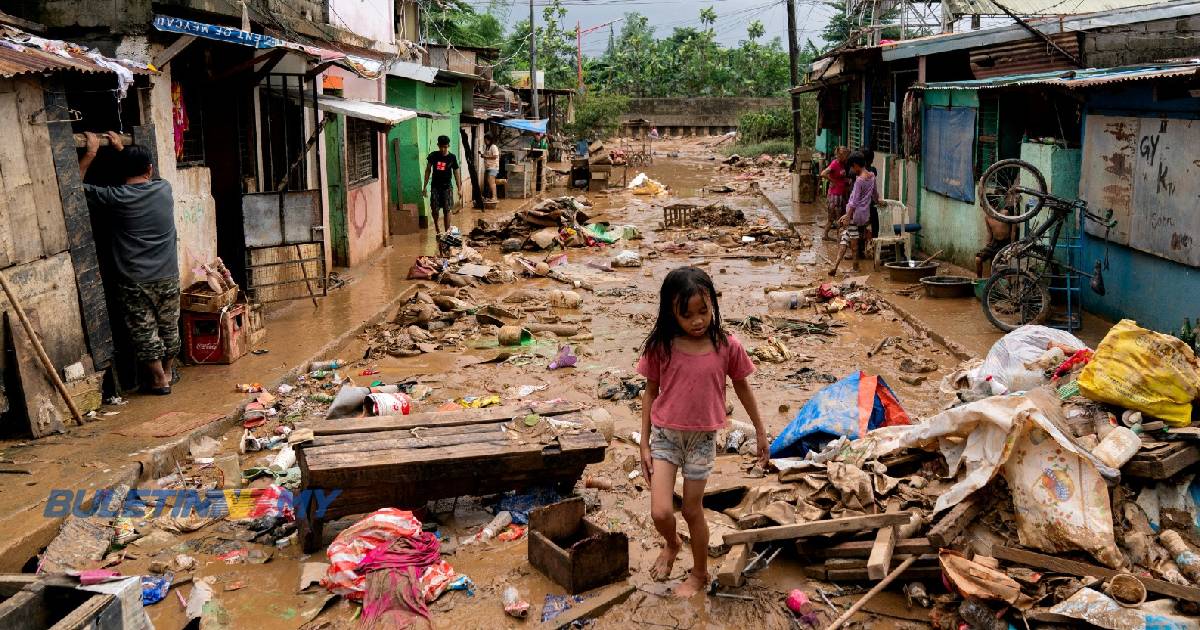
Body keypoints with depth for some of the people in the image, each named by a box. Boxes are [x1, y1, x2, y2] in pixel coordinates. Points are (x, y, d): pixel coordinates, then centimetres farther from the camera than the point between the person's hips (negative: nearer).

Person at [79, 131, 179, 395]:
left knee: (144, 332, 8)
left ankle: (159, 380, 16)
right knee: (169, 327, 18)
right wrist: (122, 149, 28)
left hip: (134, 282, -3)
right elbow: (145, 177, 22)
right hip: (168, 277, 4)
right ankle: (167, 372, 34)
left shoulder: (115, 198, -13)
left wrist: (91, 152, 5)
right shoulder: (164, 189, -3)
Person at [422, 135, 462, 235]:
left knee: (447, 210, -4)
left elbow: (456, 173, 2)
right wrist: (425, 186, 5)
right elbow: (428, 170, 6)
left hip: (447, 186, -1)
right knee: (434, 209, 0)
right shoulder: (433, 156, -1)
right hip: (435, 186, 1)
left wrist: (459, 188, 1)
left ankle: (447, 231, -1)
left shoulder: (452, 157, -4)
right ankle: (436, 225, 26)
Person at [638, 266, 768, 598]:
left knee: (692, 510, 11)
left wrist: (760, 431, 12)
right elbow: (650, 392, -1)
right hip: (665, 434, 0)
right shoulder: (660, 346, -11)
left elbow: (742, 388, 4)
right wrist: (644, 444, 1)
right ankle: (671, 544, 31)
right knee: (660, 513, -6)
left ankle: (699, 573, 37)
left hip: (702, 438, 0)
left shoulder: (727, 346, -11)